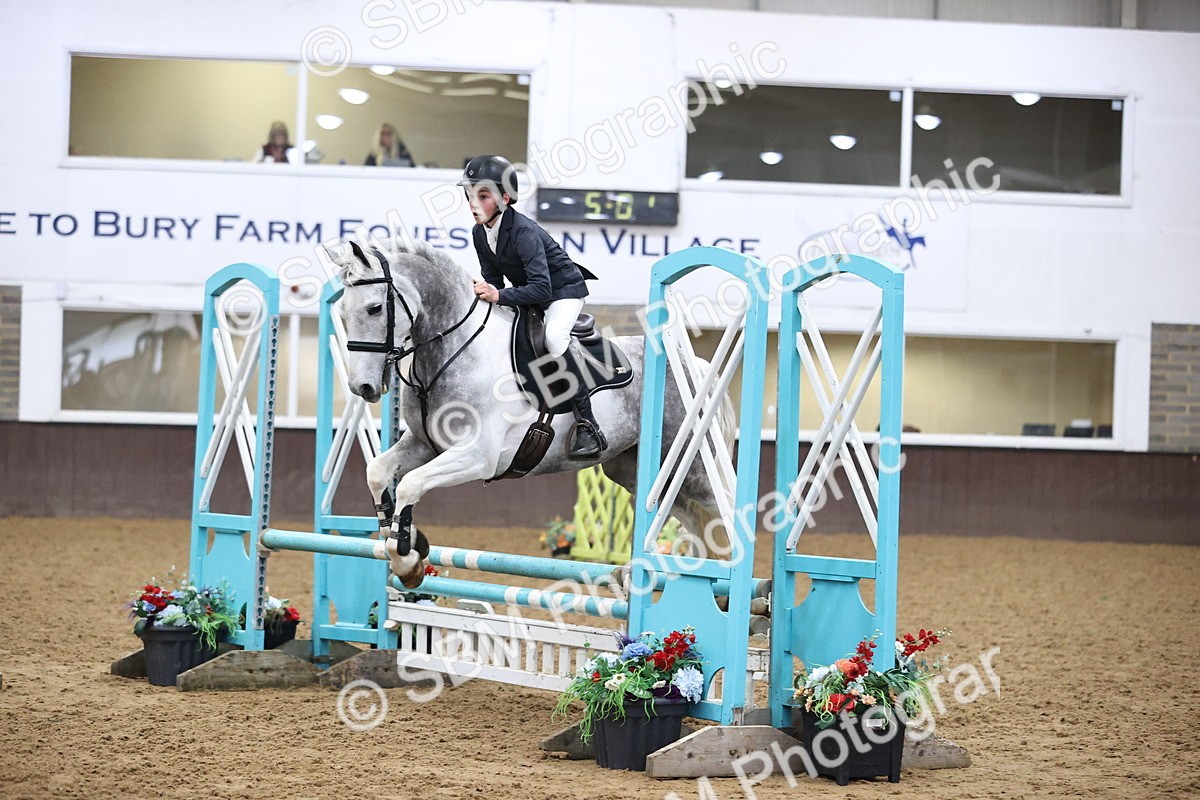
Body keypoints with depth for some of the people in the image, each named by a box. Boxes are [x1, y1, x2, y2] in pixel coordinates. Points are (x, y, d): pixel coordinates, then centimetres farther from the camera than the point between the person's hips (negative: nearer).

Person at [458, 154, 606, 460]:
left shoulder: (523, 231, -30)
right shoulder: (480, 233, -5)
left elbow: (541, 288, -37)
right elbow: (493, 277, 3)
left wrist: (500, 296, -46)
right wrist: (482, 289, -19)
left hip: (563, 289, -9)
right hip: (527, 293, 9)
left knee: (554, 335, -34)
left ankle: (587, 426, -32)